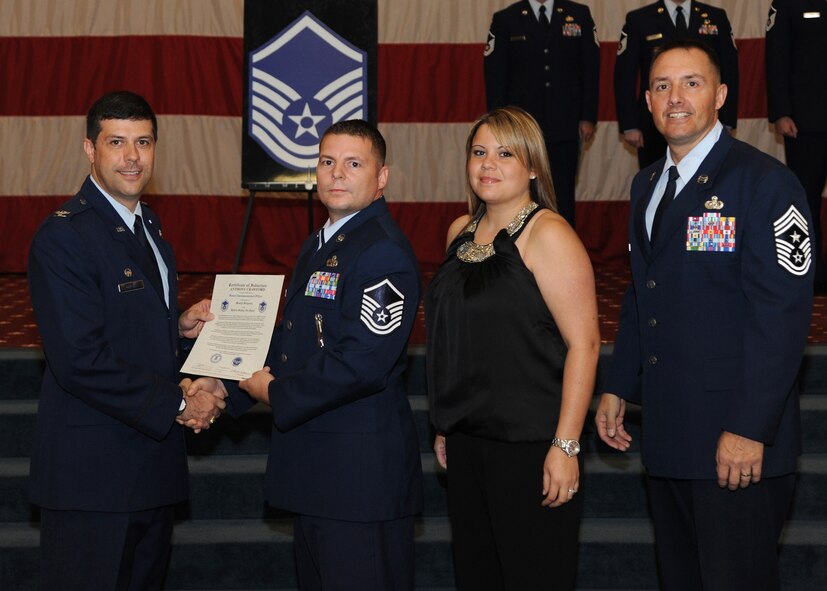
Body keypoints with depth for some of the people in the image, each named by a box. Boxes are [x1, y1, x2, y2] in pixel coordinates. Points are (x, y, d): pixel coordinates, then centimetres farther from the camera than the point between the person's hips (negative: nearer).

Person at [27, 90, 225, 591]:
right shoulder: (63, 237, -16)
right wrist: (176, 403, -17)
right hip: (92, 470, -9)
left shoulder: (148, 226, 14)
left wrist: (180, 326, 5)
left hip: (152, 459, 9)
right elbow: (80, 360, -22)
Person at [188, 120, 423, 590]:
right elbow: (292, 339, 22)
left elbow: (362, 364, -25)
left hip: (362, 472, -10)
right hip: (315, 468, 10)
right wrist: (227, 385, 9)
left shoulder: (384, 252, -17)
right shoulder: (318, 246, 17)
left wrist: (277, 393, -14)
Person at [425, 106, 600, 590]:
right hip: (468, 440, 7)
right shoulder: (462, 232, 12)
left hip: (531, 443, -7)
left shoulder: (547, 234, -11)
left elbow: (584, 342, -17)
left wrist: (566, 445, -20)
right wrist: (446, 425, 17)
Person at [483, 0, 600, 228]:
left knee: (563, 195, 1)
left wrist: (588, 117, -1)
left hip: (565, 126, 1)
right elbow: (495, 76, 3)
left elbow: (591, 69, 6)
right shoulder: (505, 20, 5)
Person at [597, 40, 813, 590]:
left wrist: (749, 428, -21)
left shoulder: (764, 181, -11)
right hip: (666, 433, 8)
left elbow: (781, 313, -17)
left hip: (737, 444, -7)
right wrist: (618, 388, 13)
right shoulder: (646, 184, 15)